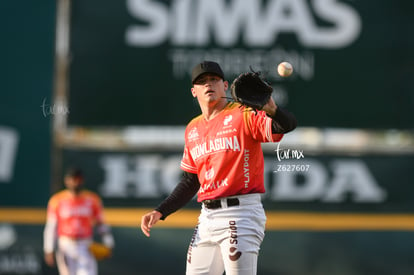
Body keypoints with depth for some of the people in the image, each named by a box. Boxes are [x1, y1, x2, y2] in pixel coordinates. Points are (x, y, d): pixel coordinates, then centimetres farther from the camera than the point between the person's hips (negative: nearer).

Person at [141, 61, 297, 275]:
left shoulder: (242, 115, -6)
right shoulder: (193, 129, 15)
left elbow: (288, 125, -23)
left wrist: (271, 110, -46)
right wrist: (160, 212, 13)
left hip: (241, 215, -8)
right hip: (207, 216, 8)